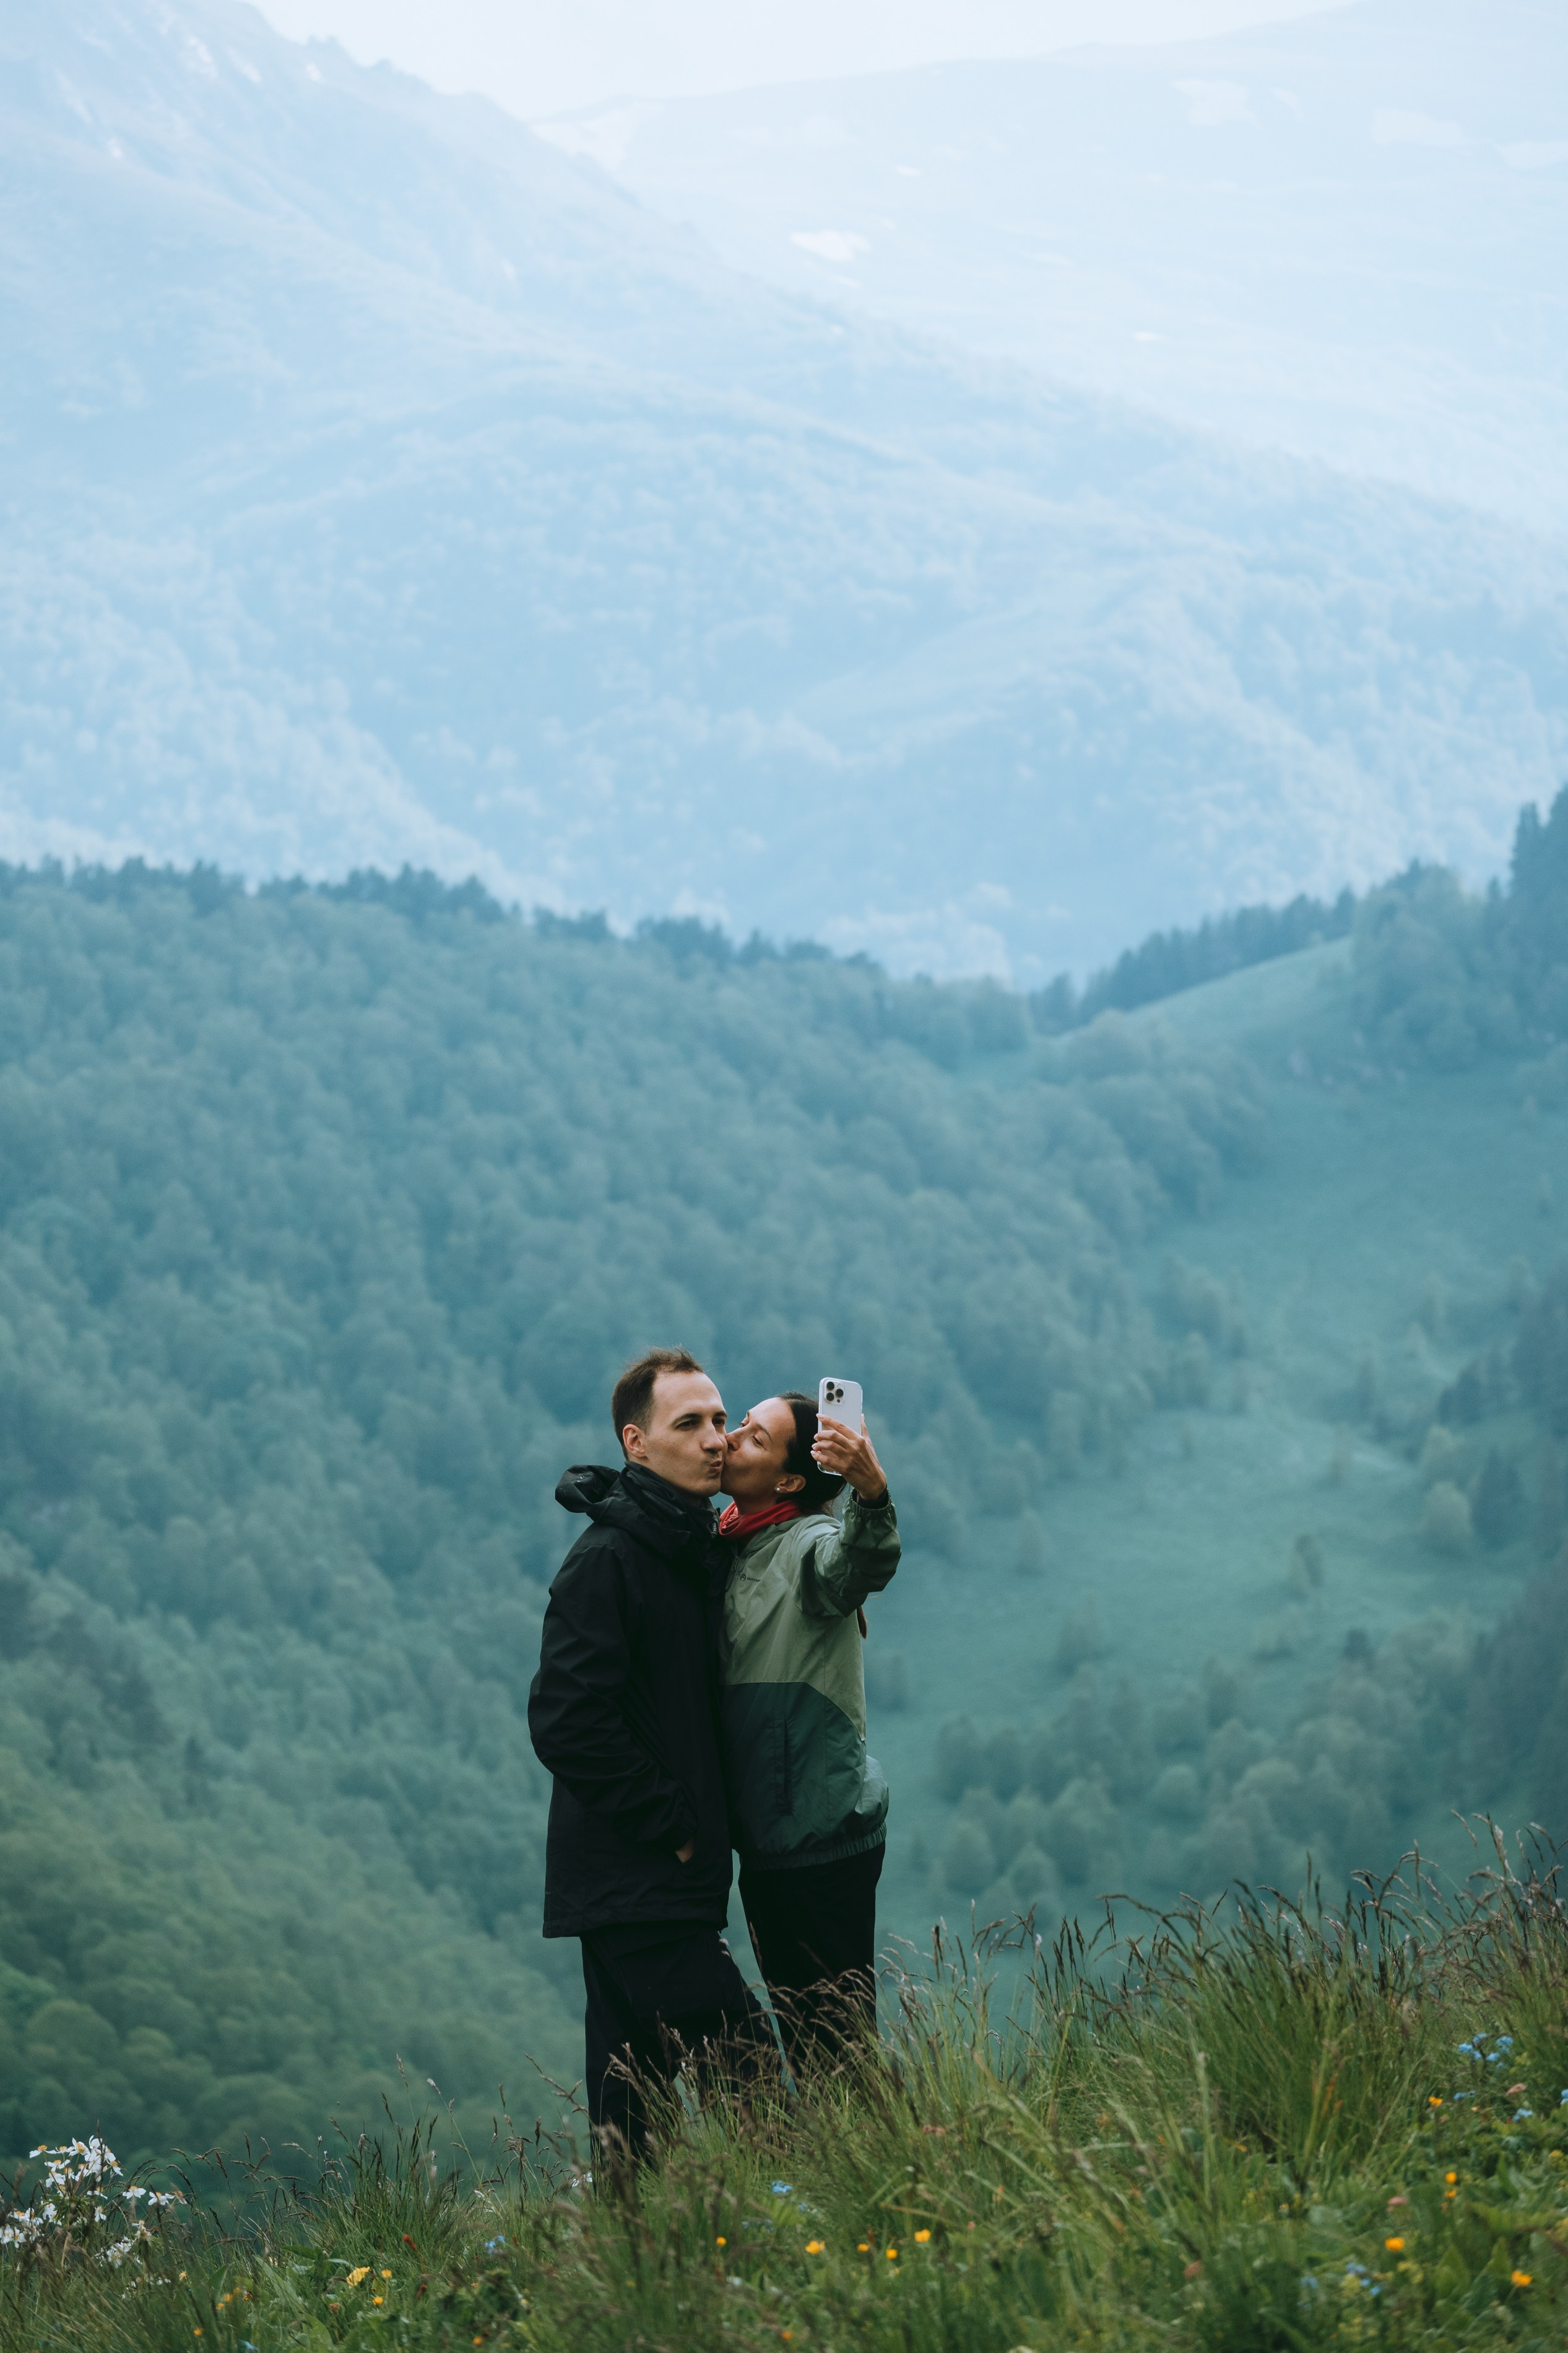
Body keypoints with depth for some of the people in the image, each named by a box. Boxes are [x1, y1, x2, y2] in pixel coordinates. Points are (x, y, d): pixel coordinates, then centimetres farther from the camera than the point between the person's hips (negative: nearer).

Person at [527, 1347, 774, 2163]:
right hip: (633, 1881, -9)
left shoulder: (700, 1550, 16)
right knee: (744, 2064, -14)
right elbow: (565, 1722, -19)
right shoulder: (607, 1560, -13)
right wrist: (673, 1825, -16)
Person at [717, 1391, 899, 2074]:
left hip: (824, 1839, -9)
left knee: (839, 2033, -7)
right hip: (768, 1840, 9)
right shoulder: (735, 1551, 13)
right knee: (802, 2041, 15)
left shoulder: (810, 1544, -13)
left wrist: (871, 1491, -58)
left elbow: (864, 1564, -38)